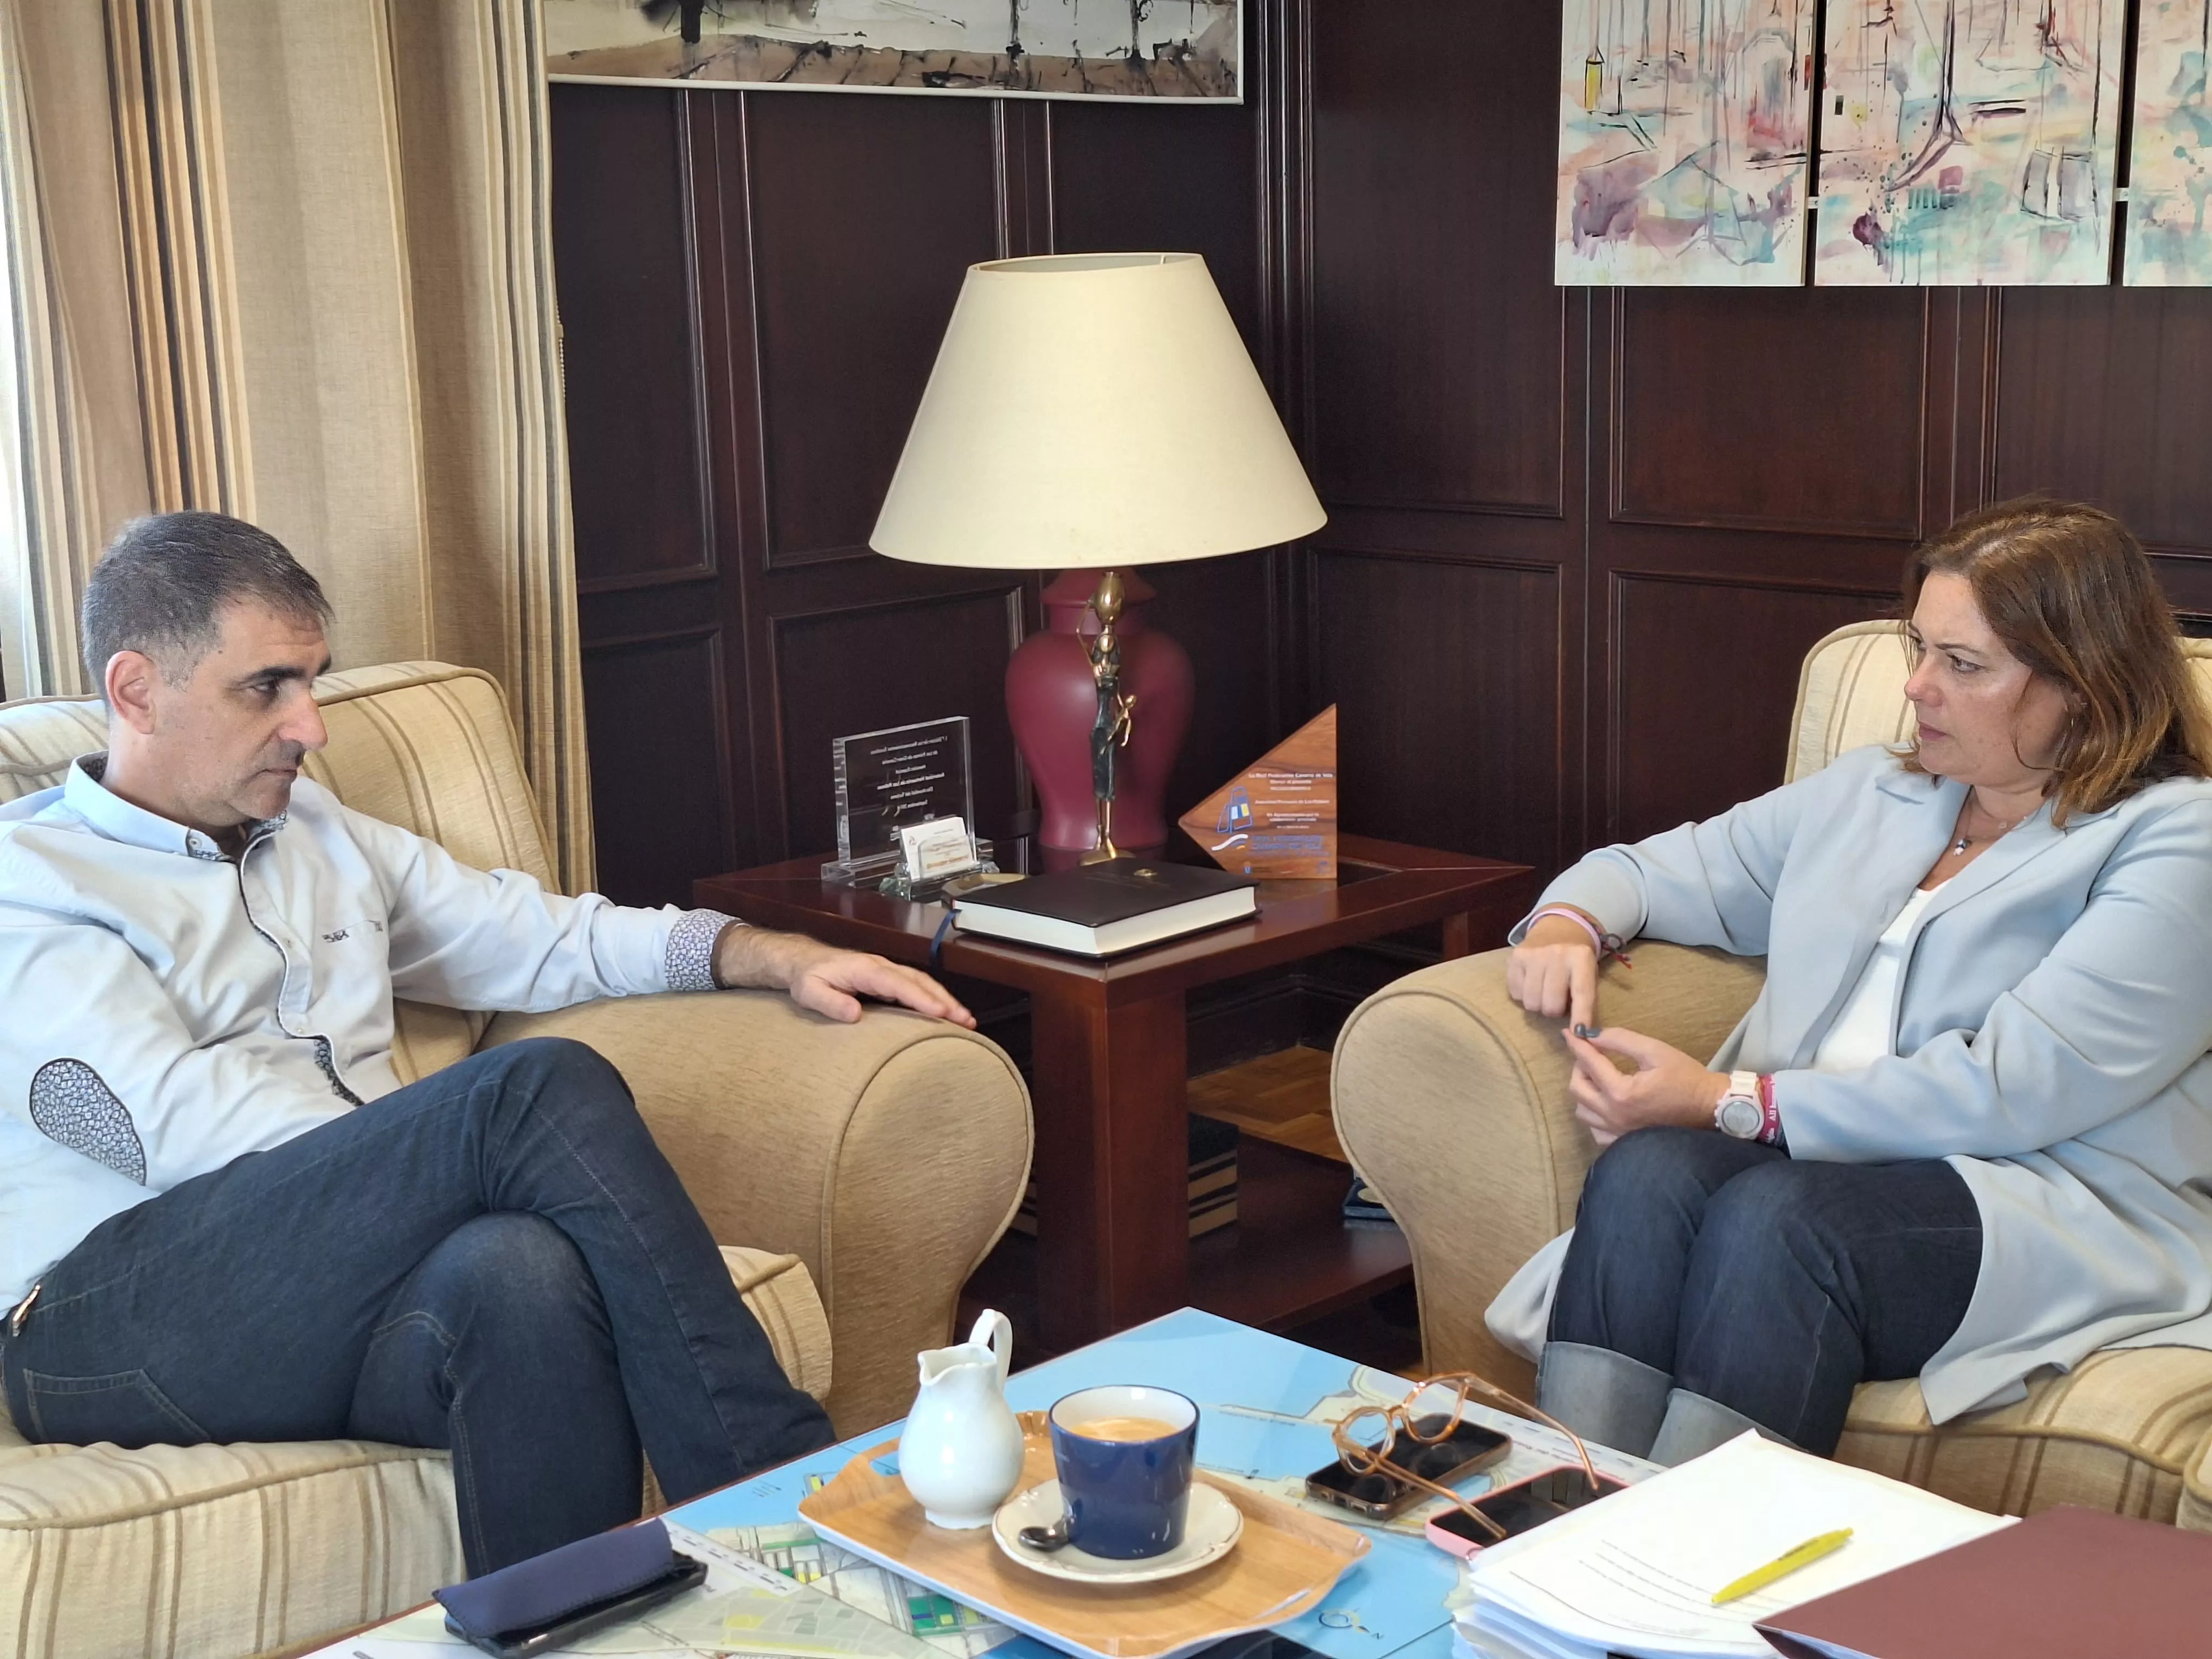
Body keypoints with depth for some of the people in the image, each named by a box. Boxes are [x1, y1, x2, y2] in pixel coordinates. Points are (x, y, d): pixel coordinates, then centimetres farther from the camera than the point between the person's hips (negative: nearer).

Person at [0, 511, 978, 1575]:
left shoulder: (322, 837, 26)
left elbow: (540, 937, 29)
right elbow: (190, 1127, -11)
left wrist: (776, 956, 15)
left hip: (347, 1303, 5)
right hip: (113, 1320, -5)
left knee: (522, 1271, -35)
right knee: (544, 1086, -28)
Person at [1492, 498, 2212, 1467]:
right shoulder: (1865, 795, 21)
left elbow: (2015, 1086, -14)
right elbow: (1665, 870, 30)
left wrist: (1728, 1101, -15)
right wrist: (1567, 922, 4)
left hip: (2061, 1207, -5)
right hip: (1817, 1164, 5)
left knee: (1771, 1215, -35)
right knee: (1647, 1171, -28)